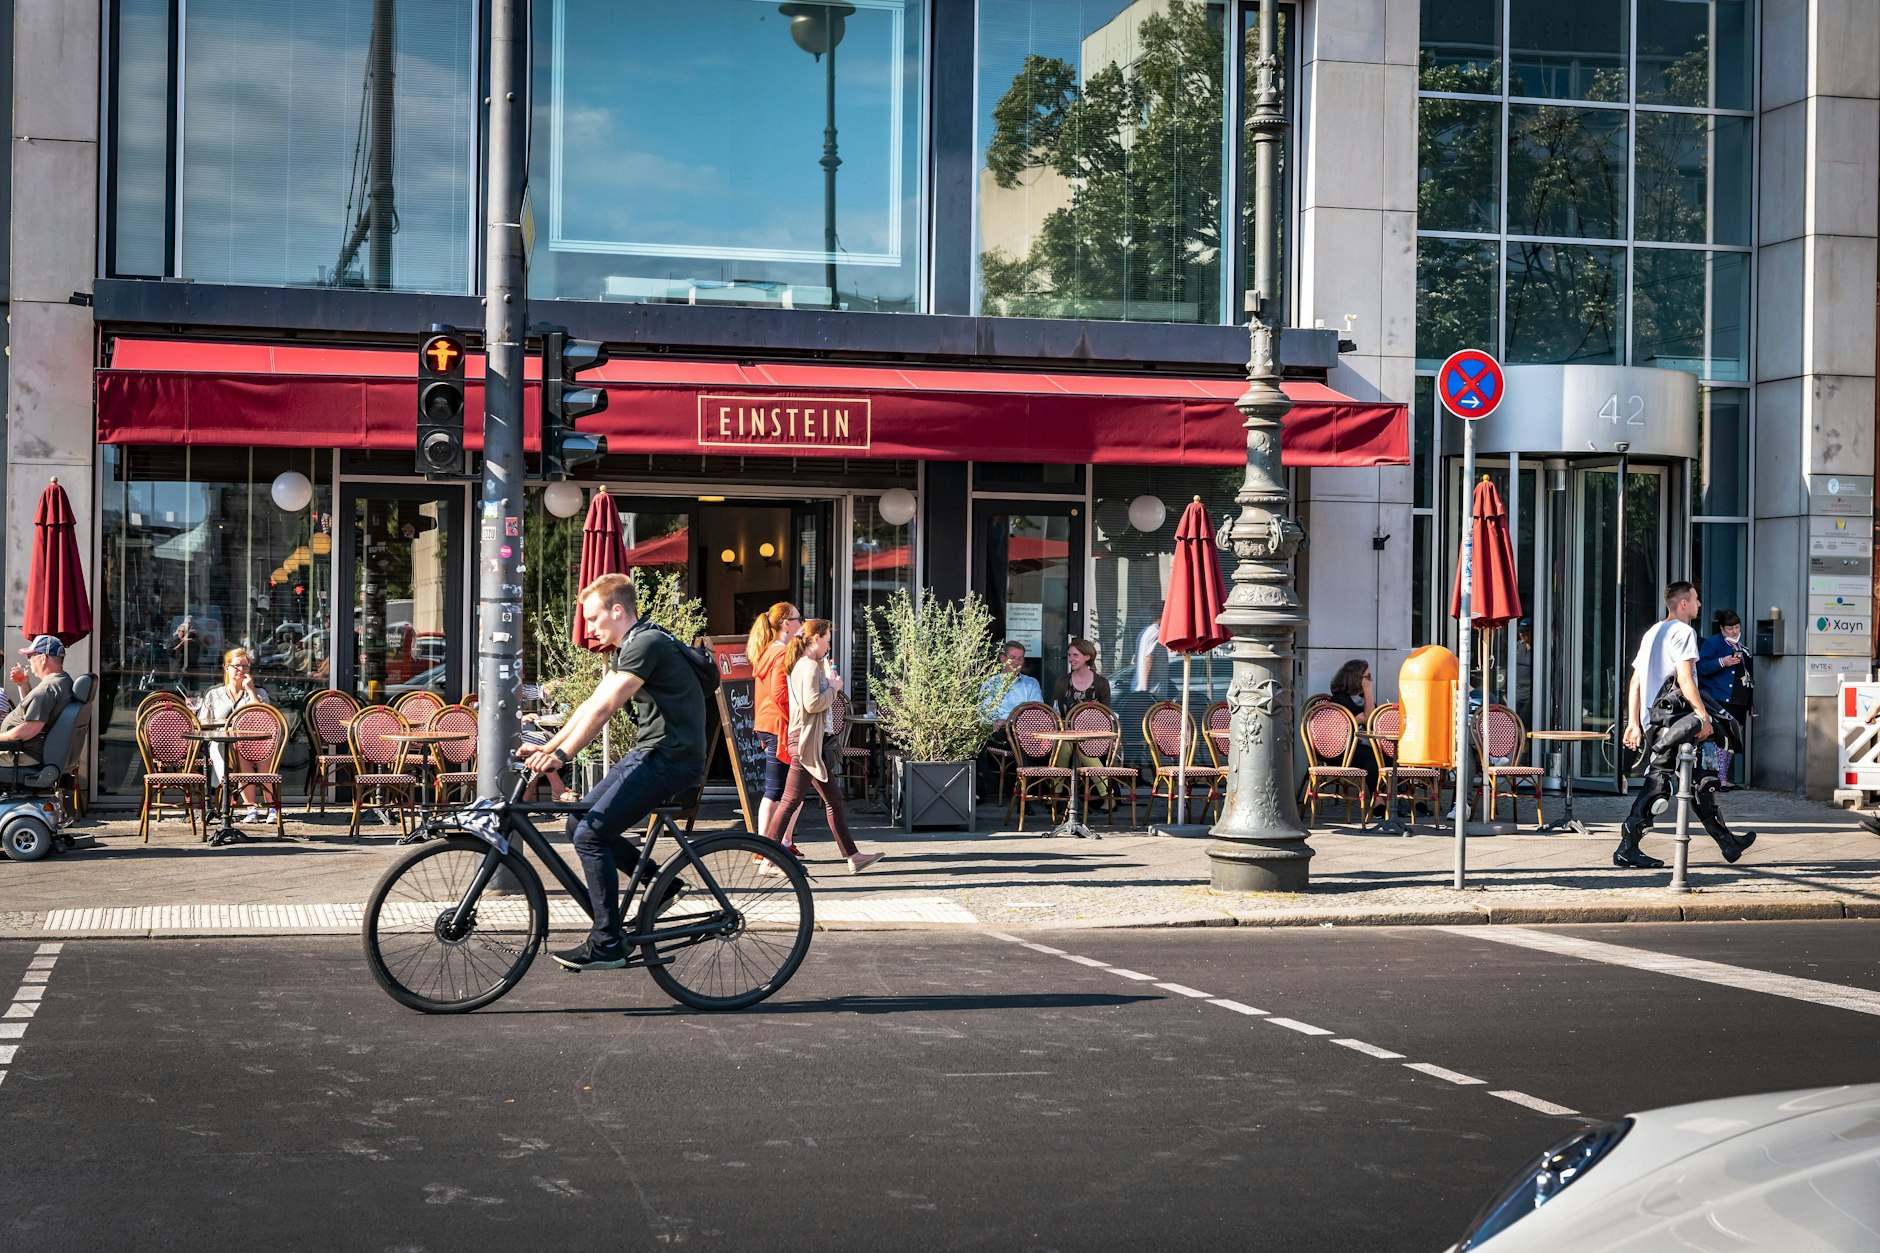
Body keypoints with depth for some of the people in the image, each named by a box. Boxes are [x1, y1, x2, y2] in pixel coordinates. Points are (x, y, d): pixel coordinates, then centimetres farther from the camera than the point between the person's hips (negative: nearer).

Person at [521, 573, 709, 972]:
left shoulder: (647, 643, -15)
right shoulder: (625, 649, 18)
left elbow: (605, 707, -24)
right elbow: (592, 704, 16)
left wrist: (561, 755, -28)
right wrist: (546, 747, 9)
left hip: (670, 759, -10)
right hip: (648, 753, 10)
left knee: (590, 834, -16)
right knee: (579, 822, 8)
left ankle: (607, 945, -12)